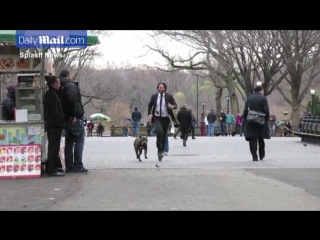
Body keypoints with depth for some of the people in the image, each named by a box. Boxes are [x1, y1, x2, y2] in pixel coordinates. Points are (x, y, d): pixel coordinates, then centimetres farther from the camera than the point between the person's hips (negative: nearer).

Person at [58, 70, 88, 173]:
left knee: (69, 143, 12)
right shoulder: (71, 86, -11)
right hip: (76, 119, -8)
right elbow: (72, 99, -27)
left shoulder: (60, 88, 14)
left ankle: (69, 166, 13)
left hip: (66, 119, 8)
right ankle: (78, 166, -4)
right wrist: (73, 114, -21)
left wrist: (66, 115, 9)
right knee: (79, 143, -3)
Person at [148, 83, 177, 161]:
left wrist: (173, 106, -26)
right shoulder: (154, 96, 3)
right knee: (160, 131, -28)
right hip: (157, 118, -2)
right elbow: (150, 105, 14)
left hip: (165, 118, 2)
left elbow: (175, 105, -2)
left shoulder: (169, 96, 1)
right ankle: (160, 150, -13)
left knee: (164, 136, 8)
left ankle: (161, 152, 24)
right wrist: (149, 114, -1)